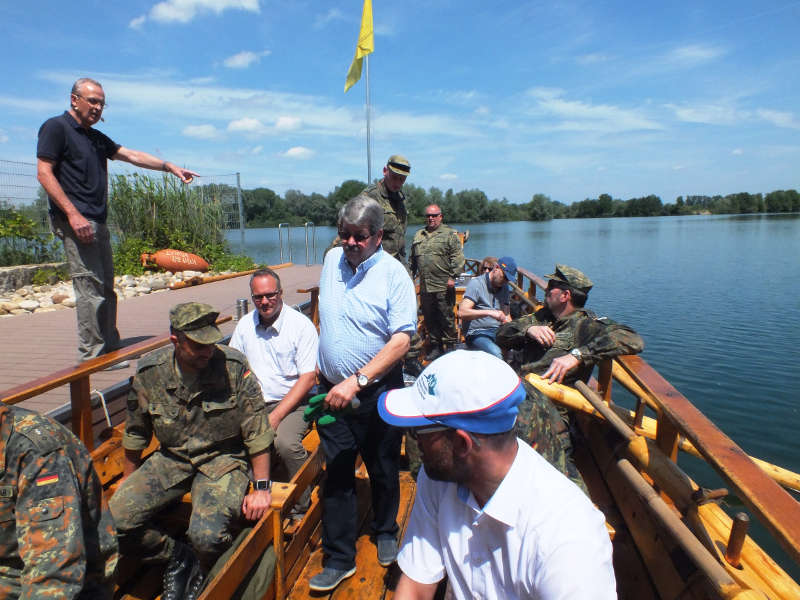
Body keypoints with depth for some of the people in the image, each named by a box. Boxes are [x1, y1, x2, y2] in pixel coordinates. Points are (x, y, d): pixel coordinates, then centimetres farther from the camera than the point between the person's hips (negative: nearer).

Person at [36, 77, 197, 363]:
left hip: (98, 222, 9)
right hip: (76, 221, -9)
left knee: (105, 287, 9)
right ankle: (91, 357, -4)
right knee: (90, 287, -11)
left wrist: (170, 166, 9)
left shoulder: (97, 138, 23)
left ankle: (110, 349, 16)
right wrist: (73, 214, -18)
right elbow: (44, 173, -9)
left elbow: (132, 155, 21)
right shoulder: (56, 127, -1)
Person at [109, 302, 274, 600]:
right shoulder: (149, 371, -7)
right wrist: (130, 481, 18)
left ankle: (206, 576, 13)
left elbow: (258, 431, -12)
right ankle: (177, 558, 14)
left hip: (223, 458, -4)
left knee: (207, 535, -26)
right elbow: (135, 432, 10)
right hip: (171, 457, 4)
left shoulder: (235, 366, -17)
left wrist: (261, 487, -12)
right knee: (116, 518, -14)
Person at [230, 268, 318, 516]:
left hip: (292, 402, -4)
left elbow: (308, 378, -11)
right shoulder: (245, 325, 9)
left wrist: (276, 416, -18)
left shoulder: (301, 325, -7)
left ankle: (301, 505, -6)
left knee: (285, 442, -32)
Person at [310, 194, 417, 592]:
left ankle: (385, 533, 41)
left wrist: (357, 381, -26)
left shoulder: (393, 273, -14)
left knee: (383, 470, 16)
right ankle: (339, 559, 24)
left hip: (377, 391, -3)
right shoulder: (332, 260, 2)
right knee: (336, 474, 8)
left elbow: (400, 340, -20)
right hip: (333, 390, 3)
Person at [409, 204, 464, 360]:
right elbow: (412, 259, 24)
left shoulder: (450, 234, 1)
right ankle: (435, 346, 21)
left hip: (443, 287, -5)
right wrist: (411, 274, 17)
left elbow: (457, 258, -5)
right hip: (424, 287, 5)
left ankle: (450, 346, 14)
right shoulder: (418, 236, 17)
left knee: (446, 317, 1)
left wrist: (453, 276, -13)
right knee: (429, 318, 10)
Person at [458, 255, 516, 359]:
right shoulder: (476, 283, -4)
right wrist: (489, 312, -27)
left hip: (498, 331, 7)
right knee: (496, 354, -36)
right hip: (477, 333, -6)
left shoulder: (504, 287, 18)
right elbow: (462, 312, -17)